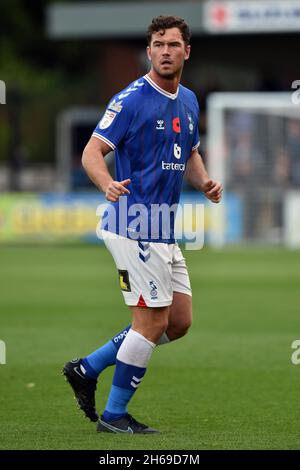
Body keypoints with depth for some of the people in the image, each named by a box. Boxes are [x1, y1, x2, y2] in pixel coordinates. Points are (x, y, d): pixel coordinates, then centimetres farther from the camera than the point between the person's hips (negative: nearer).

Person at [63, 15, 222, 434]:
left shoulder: (189, 101, 12)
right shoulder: (132, 100, -12)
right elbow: (92, 152, -15)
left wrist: (204, 183, 5)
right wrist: (108, 184, -36)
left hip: (163, 231, 9)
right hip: (133, 226, -9)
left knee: (179, 322, 9)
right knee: (153, 320, -7)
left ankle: (87, 368, 18)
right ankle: (114, 415, 5)